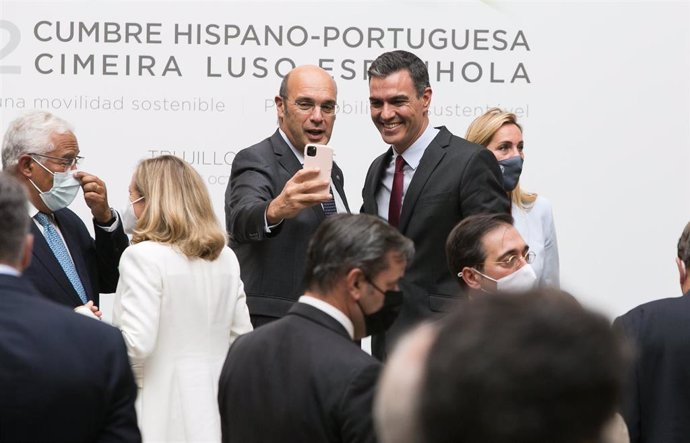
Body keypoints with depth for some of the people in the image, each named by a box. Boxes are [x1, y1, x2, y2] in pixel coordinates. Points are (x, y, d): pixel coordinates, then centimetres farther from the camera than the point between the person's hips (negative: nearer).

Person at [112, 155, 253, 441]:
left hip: (163, 416, -7)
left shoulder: (143, 256, -12)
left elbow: (136, 344, -18)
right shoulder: (225, 257, 10)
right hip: (213, 408, 7)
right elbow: (242, 337, 13)